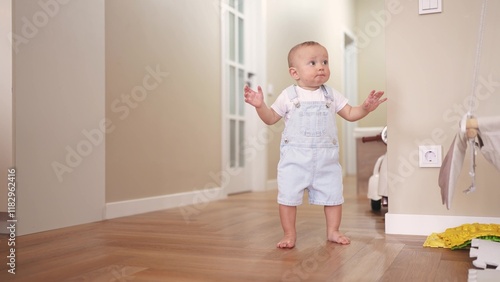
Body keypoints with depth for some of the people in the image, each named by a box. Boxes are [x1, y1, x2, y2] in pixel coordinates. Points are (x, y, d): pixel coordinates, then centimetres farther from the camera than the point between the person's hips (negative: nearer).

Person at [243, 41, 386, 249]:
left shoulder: (331, 95, 6)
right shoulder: (288, 96, -1)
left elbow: (350, 114, 13)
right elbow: (271, 118, 3)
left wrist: (366, 107, -5)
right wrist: (260, 105, -15)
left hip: (326, 159, 2)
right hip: (295, 159, -2)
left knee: (333, 195, 9)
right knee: (288, 196, 0)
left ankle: (333, 231, 27)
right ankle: (289, 234, 15)